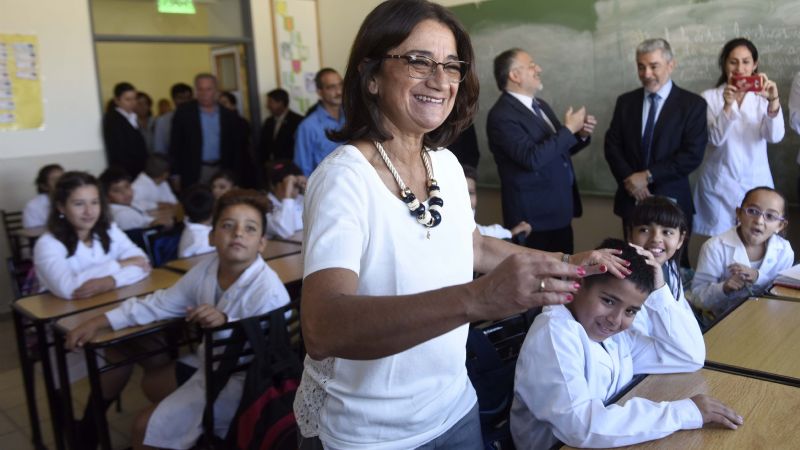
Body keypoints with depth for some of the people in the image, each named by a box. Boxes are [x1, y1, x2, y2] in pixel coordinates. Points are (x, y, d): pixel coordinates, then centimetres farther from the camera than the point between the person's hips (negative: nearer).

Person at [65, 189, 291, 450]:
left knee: (147, 426, -4)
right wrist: (98, 323, -2)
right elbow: (161, 303, 3)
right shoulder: (207, 270, -5)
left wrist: (226, 323, -40)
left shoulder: (268, 292, -29)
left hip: (242, 383, -7)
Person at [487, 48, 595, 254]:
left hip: (560, 211, 9)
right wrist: (568, 129, -18)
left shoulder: (540, 105, 12)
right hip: (535, 216, -9)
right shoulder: (501, 115, -17)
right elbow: (532, 158, -27)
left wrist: (581, 134, 0)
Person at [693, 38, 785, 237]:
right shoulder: (710, 97, -2)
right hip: (720, 183, -2)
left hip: (756, 181, 2)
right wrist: (727, 106, -28)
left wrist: (774, 101, -31)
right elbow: (715, 139, -14)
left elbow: (775, 136, -14)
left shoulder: (762, 96, 1)